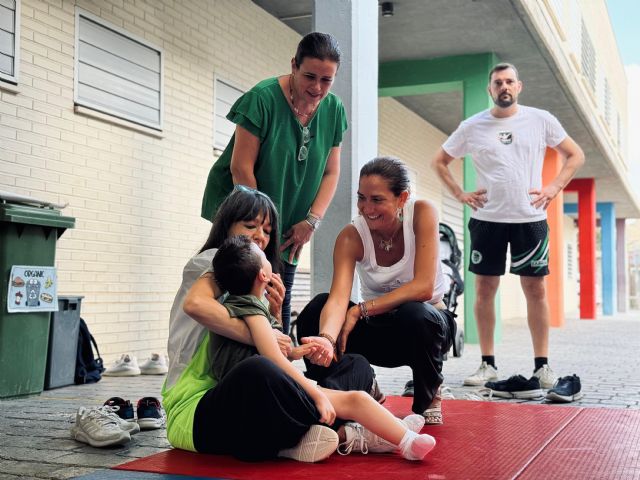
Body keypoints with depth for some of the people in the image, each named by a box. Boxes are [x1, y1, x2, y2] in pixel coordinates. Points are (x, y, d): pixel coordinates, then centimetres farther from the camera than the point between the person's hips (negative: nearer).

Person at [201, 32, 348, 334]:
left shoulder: (333, 110, -1)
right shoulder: (264, 97, -17)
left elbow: (331, 172, 5)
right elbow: (241, 167, -17)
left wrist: (312, 221, -8)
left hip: (287, 227, 5)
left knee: (280, 304, 7)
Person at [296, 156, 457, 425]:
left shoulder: (422, 213, -19)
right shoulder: (351, 237, -16)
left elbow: (423, 287, -27)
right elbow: (338, 298, -31)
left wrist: (361, 309, -30)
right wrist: (326, 338, -52)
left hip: (426, 322, -1)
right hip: (380, 329, 1)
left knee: (415, 314, -38)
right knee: (317, 309, -25)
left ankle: (429, 401, -7)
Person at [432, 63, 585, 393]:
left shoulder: (540, 120, 3)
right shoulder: (472, 127, 4)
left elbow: (575, 155, 11)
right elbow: (440, 161, 14)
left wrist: (554, 187, -2)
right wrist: (460, 194, 3)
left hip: (531, 218, -1)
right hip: (487, 218, 1)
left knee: (535, 289, 1)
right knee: (485, 288, 3)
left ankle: (542, 364, 9)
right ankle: (487, 364, 12)